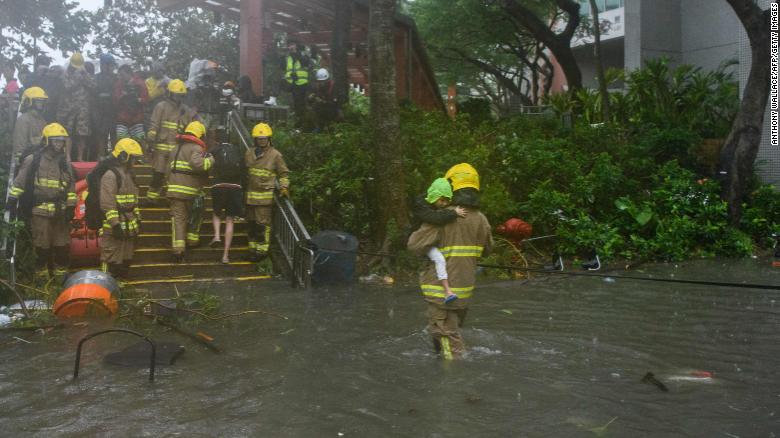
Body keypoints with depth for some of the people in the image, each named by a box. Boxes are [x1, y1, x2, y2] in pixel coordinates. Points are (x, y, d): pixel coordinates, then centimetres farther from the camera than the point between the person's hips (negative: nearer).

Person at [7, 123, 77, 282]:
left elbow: (70, 187, 13)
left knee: (62, 246, 7)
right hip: (39, 212, -4)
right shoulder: (32, 160, -1)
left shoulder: (64, 163, 12)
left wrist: (71, 207, 4)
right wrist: (12, 202, -3)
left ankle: (61, 275, 18)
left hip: (60, 212, 4)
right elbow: (19, 183, 0)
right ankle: (42, 277, 10)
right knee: (42, 247, 0)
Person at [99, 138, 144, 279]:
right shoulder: (110, 176, -14)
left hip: (129, 227, 9)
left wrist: (138, 219, 21)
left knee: (126, 259, 18)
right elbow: (107, 204, -20)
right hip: (115, 229, -9)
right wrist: (115, 224, -22)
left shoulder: (129, 175, 16)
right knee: (111, 259, -5)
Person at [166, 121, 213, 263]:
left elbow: (169, 170, 24)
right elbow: (197, 163, -25)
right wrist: (210, 160, -11)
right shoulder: (196, 148, -6)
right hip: (191, 191, -5)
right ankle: (192, 239, 27)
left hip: (174, 189, 5)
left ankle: (178, 249, -7)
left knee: (178, 218, 2)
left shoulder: (175, 149, 19)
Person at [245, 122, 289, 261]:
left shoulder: (275, 155, -4)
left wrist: (284, 187, -10)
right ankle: (253, 248, 23)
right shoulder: (249, 154, 10)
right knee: (251, 223, 12)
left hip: (265, 195, -5)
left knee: (262, 224, -5)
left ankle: (261, 250, 4)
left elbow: (283, 173, 3)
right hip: (250, 195, 5)